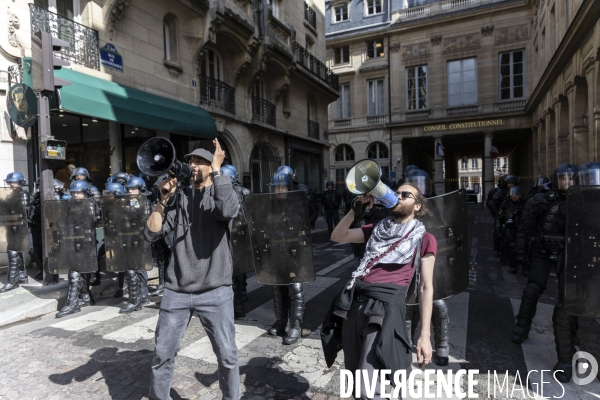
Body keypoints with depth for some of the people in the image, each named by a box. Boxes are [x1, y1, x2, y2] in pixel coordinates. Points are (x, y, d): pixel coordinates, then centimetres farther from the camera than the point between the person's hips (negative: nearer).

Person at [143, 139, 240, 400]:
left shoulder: (221, 192, -1)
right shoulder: (179, 198, 7)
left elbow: (229, 211, -27)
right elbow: (151, 234, 1)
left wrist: (217, 170, -19)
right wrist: (163, 200, -8)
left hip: (215, 292, -3)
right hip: (176, 292, 3)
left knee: (227, 356, 6)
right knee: (162, 354, 14)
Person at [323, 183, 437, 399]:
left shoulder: (424, 239, 9)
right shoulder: (378, 230, 21)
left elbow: (426, 287, 5)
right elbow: (337, 236, 15)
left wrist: (425, 334, -2)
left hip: (386, 304, -5)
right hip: (353, 302, 5)